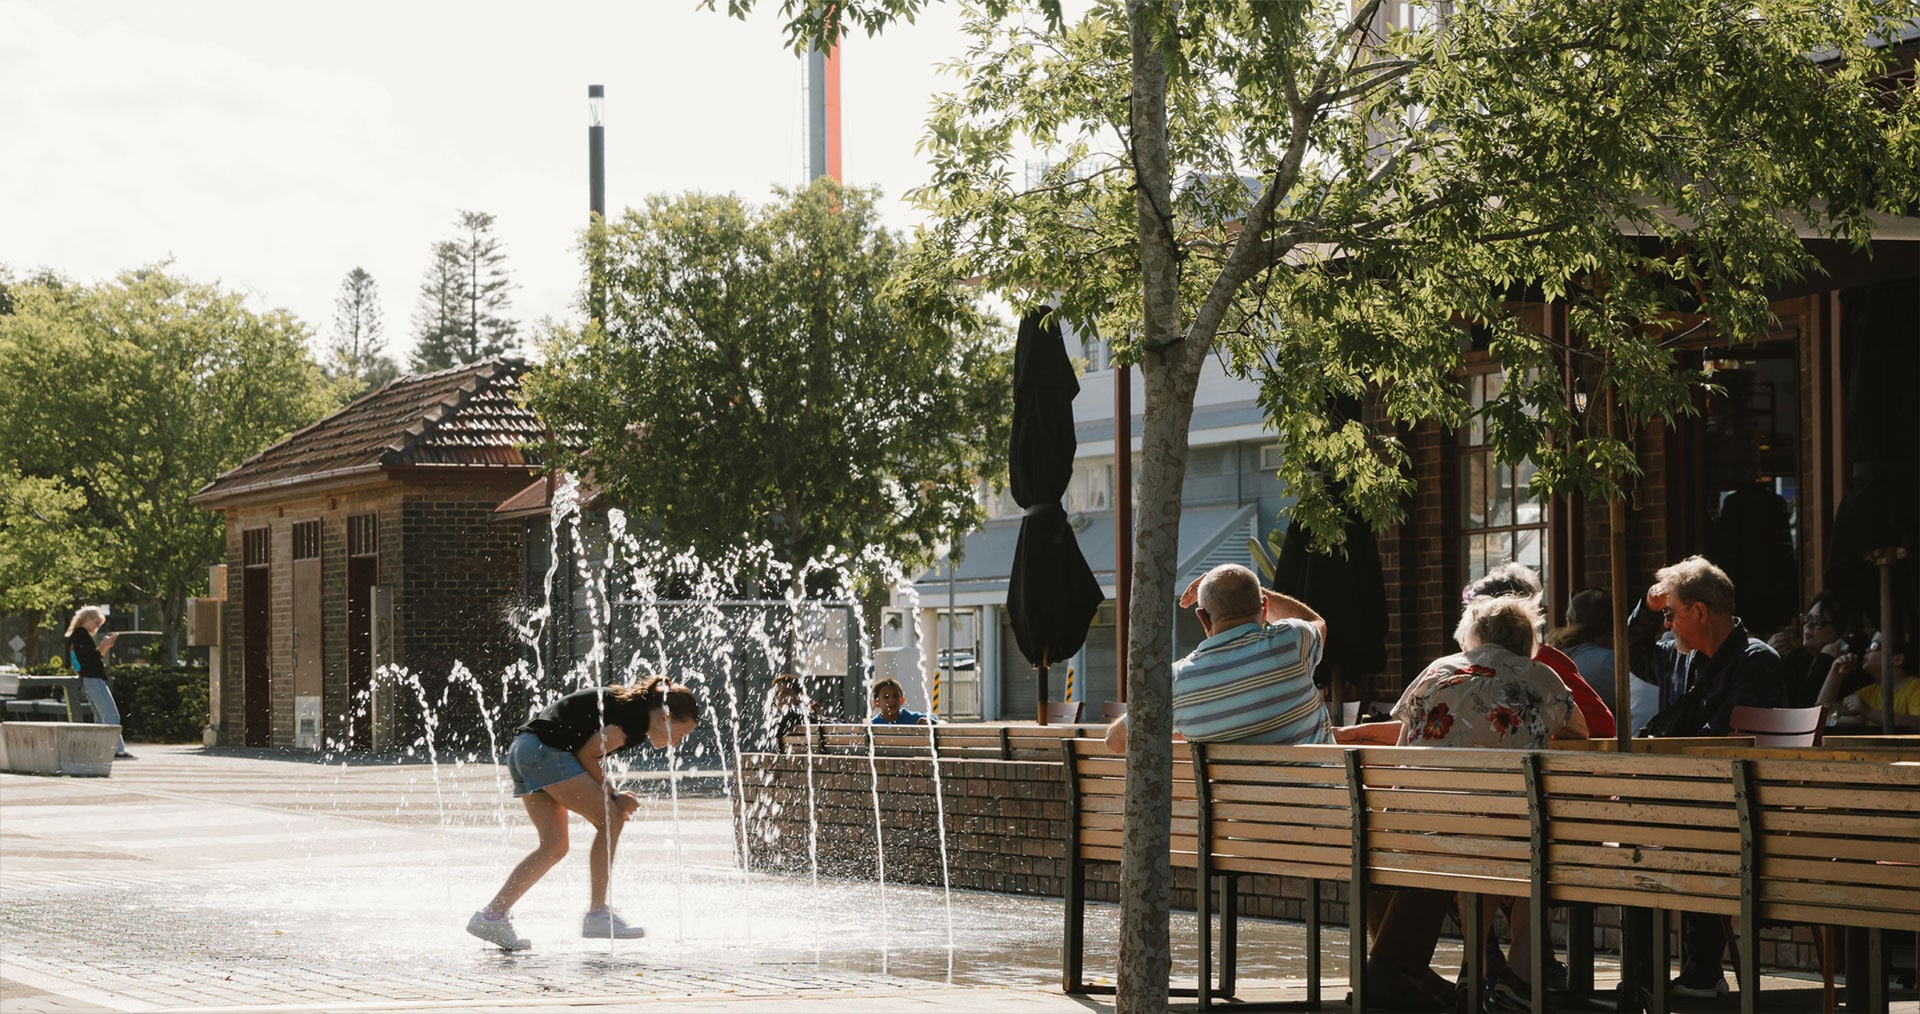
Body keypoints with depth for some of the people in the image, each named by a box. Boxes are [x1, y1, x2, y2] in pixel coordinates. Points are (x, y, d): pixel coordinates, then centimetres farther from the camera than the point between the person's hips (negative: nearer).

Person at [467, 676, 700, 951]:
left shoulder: (626, 704, 19)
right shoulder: (636, 718, -11)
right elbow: (588, 755, -11)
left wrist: (613, 795, 7)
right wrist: (611, 796, 0)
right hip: (544, 750, -11)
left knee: (554, 845, 10)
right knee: (610, 820, -9)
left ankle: (492, 915, 8)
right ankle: (597, 915, -8)